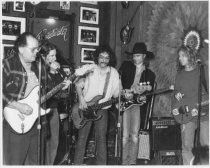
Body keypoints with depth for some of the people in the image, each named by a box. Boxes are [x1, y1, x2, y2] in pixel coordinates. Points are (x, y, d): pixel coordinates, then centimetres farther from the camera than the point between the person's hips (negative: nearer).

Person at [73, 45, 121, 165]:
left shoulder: (113, 73, 5)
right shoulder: (88, 69, -1)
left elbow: (116, 93, 6)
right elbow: (78, 85, 1)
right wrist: (81, 99, -12)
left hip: (102, 108, 1)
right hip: (86, 107, -1)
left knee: (101, 138, 2)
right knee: (82, 136, 1)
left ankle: (101, 164, 13)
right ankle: (77, 163, 12)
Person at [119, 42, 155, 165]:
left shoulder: (150, 74, 14)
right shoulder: (126, 66, 12)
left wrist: (145, 97, -10)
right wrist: (125, 91, -9)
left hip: (138, 104, 1)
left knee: (135, 135, -4)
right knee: (125, 135, -6)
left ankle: (132, 162, 4)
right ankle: (124, 162, 1)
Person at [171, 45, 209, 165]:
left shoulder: (202, 70, 2)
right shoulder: (180, 74, 14)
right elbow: (176, 92, 16)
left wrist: (198, 107, -15)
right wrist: (175, 107, -3)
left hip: (203, 113, -3)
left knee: (206, 145, -6)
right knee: (186, 146, -2)